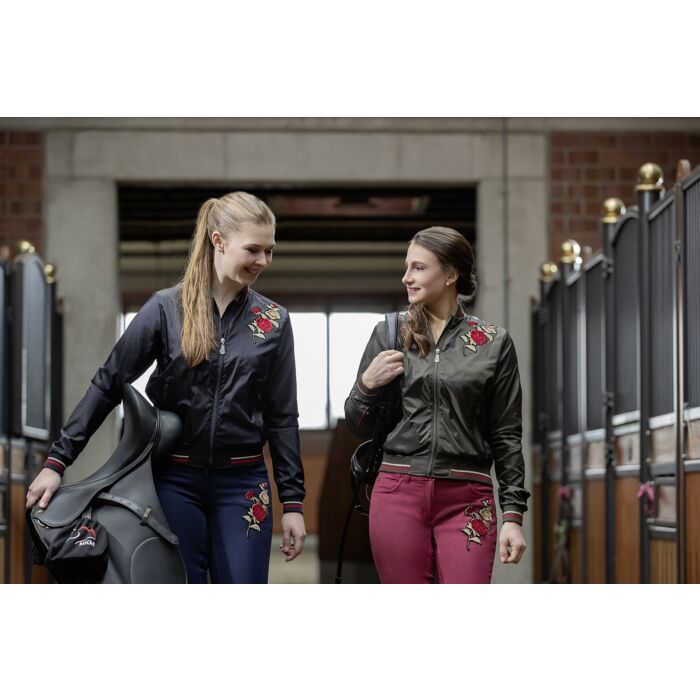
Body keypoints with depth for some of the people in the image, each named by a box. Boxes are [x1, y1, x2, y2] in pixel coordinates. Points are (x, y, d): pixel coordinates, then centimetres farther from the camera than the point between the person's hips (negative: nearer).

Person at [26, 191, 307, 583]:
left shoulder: (273, 321, 3)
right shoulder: (166, 309, -3)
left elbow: (282, 416, 6)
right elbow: (108, 386, -1)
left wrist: (293, 501, 3)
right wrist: (57, 462, -6)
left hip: (242, 484, 1)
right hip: (175, 480, -1)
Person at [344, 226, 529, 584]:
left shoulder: (494, 343, 5)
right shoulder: (388, 334, 9)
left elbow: (506, 436, 6)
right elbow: (357, 425, 14)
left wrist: (513, 514, 0)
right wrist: (368, 385, -6)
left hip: (466, 500, -1)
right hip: (398, 493, 2)